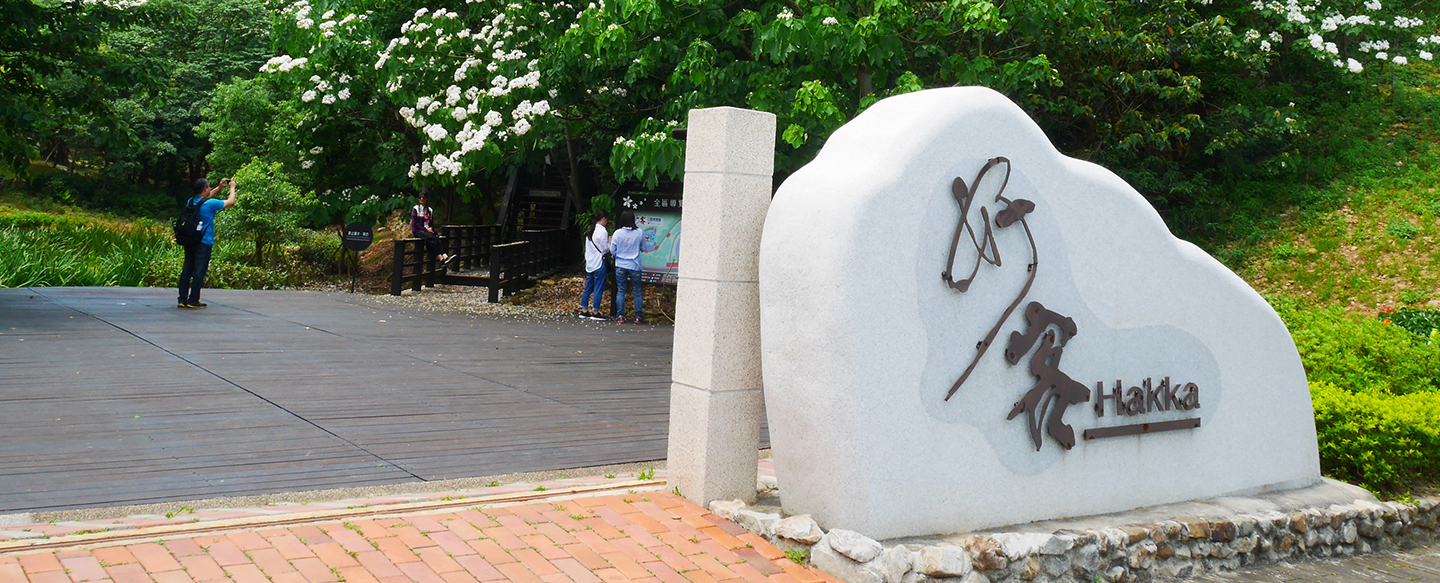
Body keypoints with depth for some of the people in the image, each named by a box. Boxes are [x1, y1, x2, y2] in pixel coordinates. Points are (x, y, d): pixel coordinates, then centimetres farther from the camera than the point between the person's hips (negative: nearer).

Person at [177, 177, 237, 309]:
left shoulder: (191, 202, 6)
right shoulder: (210, 204, -14)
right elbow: (231, 202, -1)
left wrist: (219, 188, 29)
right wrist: (232, 188, 15)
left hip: (189, 242, 7)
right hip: (204, 243, -7)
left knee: (187, 270, 9)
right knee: (199, 272, -2)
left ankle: (182, 299, 11)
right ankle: (193, 301, -1)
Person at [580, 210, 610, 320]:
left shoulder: (590, 230, 12)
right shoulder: (602, 231, -13)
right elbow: (605, 249, -11)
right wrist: (610, 242, 5)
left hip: (589, 263, 8)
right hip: (599, 263, -8)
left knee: (588, 288, 12)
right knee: (599, 289, -2)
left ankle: (584, 311, 15)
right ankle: (595, 312, 0)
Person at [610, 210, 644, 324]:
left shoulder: (618, 233, -7)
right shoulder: (639, 233, -7)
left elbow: (613, 251, 0)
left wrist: (610, 243, 19)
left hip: (620, 266, 0)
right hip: (634, 266, 0)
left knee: (621, 291, 7)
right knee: (637, 291, 8)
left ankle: (621, 316, 5)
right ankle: (638, 316, 9)